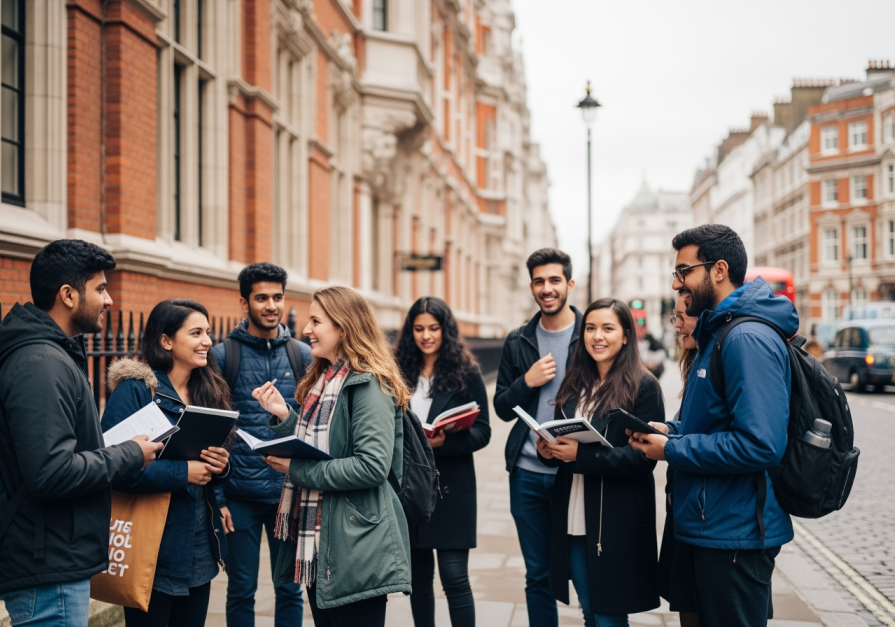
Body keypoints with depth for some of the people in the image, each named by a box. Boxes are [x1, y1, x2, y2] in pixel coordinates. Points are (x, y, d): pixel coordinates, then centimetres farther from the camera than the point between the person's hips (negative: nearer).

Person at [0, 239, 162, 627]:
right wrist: (130, 455, -15)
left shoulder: (54, 354, 12)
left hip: (56, 563, 10)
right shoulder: (41, 363, -21)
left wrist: (119, 449, 6)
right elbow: (52, 472, -28)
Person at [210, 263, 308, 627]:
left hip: (290, 493, 2)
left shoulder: (302, 355, 4)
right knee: (241, 591, 9)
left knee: (290, 589, 10)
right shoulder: (223, 356, -2)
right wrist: (216, 497, -6)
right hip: (240, 496, -1)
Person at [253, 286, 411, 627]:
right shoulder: (323, 381, 12)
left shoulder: (369, 384, -15)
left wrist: (297, 469, -19)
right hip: (317, 541, 9)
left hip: (355, 545, -9)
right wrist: (284, 415, 2)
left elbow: (373, 467, -24)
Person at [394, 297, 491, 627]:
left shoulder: (466, 373, -2)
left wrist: (445, 442, -22)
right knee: (417, 576, 12)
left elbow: (482, 432, -5)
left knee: (454, 576, -5)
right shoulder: (400, 372, 7)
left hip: (451, 485, -3)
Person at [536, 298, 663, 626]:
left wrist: (582, 455, -24)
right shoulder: (574, 384, 10)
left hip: (618, 522, -5)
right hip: (572, 517, 6)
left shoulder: (643, 386, -8)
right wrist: (548, 450, -5)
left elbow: (644, 457, -14)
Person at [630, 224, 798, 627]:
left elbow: (760, 444, -29)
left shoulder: (748, 339, -20)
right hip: (708, 528, 10)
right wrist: (669, 431, 4)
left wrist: (670, 450, -19)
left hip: (733, 535, -10)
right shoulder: (718, 332, 14)